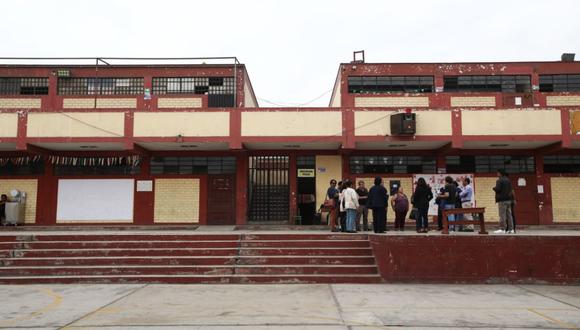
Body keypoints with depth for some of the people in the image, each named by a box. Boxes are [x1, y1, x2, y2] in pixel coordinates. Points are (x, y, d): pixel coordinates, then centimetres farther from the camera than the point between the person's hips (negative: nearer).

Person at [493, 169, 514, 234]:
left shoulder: (499, 181, -12)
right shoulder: (508, 180, 13)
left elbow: (497, 189, -19)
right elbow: (511, 189, 16)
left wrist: (494, 188, 0)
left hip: (502, 200, -8)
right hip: (508, 199, 8)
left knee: (502, 215, -7)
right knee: (509, 214, 9)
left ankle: (502, 229, -9)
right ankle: (511, 229, 10)